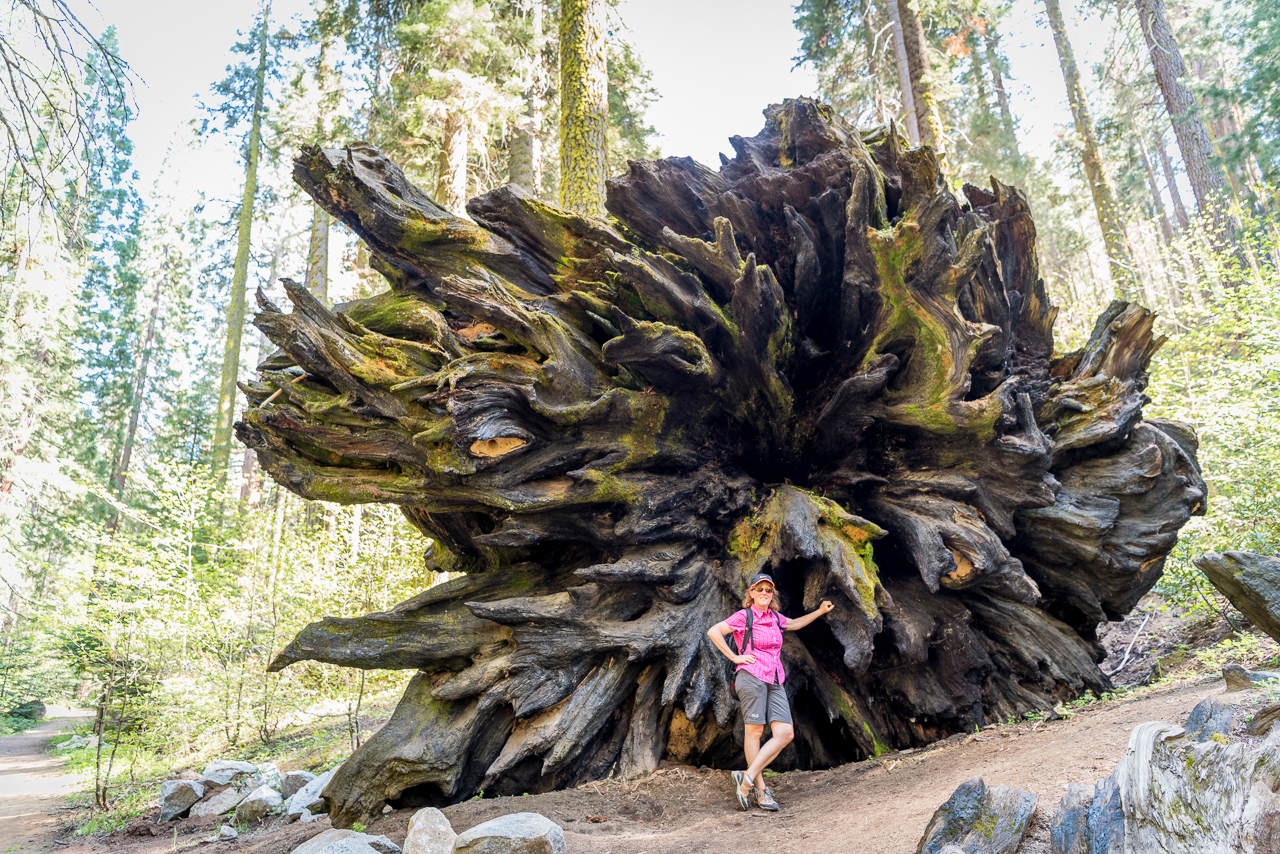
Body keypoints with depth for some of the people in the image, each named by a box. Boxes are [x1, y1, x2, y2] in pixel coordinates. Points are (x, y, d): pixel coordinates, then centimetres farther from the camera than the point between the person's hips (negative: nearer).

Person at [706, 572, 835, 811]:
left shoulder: (775, 617, 18)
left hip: (775, 681, 7)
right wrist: (734, 657, -9)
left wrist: (820, 612, 36)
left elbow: (793, 624, 40)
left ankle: (747, 777, -2)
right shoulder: (744, 616, -2)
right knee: (754, 731, -5)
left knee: (785, 733, -4)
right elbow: (713, 631, -8)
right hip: (752, 677, -7)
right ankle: (761, 789, 4)